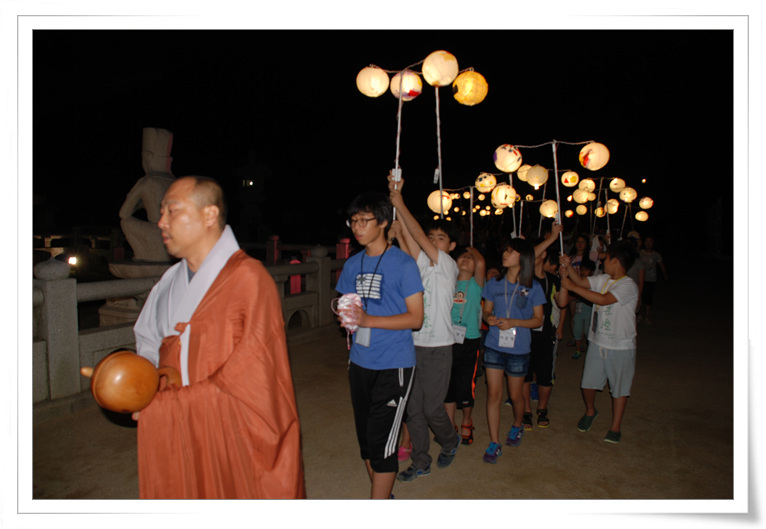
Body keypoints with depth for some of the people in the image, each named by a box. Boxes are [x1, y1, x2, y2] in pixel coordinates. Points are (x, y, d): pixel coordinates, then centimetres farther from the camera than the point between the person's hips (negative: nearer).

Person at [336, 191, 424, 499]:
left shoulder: (403, 263, -9)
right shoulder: (352, 264, 8)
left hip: (393, 366, -6)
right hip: (359, 362, 6)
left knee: (381, 443, -3)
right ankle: (383, 496, 35)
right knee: (365, 438, 15)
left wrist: (368, 319, -22)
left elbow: (416, 318, -12)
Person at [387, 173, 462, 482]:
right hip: (412, 345, 5)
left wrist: (400, 203, -16)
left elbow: (419, 238, -16)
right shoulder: (418, 263, 8)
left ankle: (450, 441, 35)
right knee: (413, 407, 10)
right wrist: (395, 199, -14)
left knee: (432, 408, 3)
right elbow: (406, 239, -6)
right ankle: (420, 462, 27)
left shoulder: (448, 266, -6)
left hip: (437, 348, -5)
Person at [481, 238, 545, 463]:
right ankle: (494, 443, 13)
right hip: (494, 346, 2)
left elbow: (538, 320, -1)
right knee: (493, 394, 1)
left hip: (519, 348, -1)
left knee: (515, 394, 13)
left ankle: (517, 426, 44)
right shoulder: (494, 284, 2)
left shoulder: (533, 287, -5)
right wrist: (489, 318, -13)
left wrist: (514, 322, -17)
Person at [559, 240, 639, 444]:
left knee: (619, 387, 9)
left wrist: (571, 287, -28)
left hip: (620, 347, -6)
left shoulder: (628, 286, -20)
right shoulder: (602, 279, 3)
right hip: (597, 342, 6)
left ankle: (615, 427, 23)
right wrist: (568, 266, -5)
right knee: (587, 383, 11)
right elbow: (581, 281, 11)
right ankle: (590, 411, 39)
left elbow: (603, 299, -30)